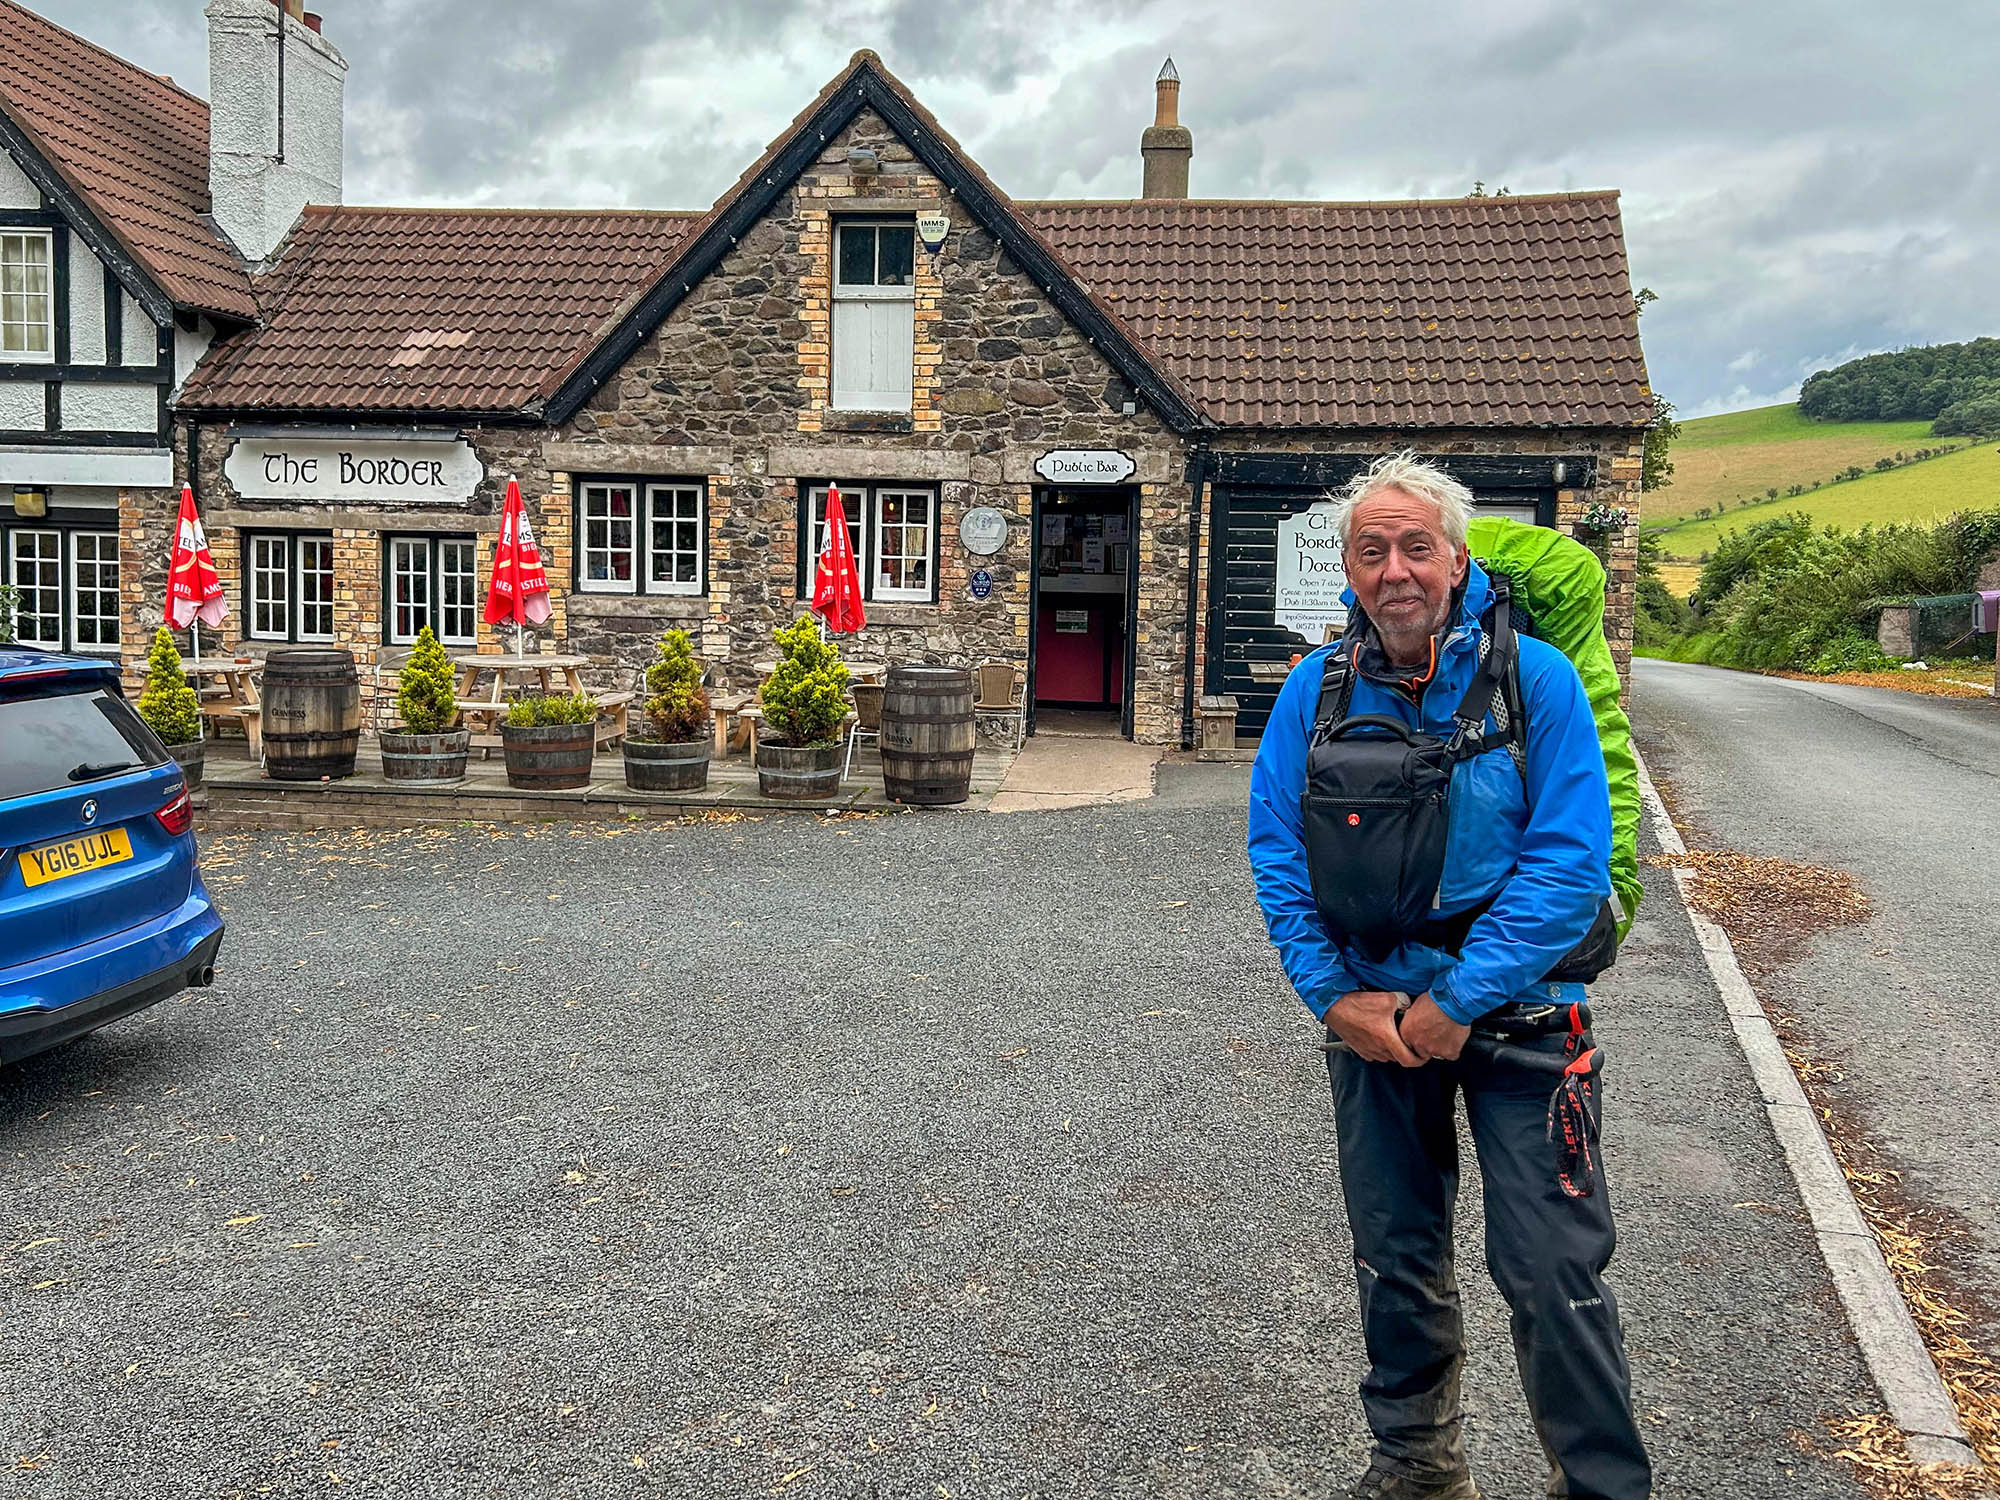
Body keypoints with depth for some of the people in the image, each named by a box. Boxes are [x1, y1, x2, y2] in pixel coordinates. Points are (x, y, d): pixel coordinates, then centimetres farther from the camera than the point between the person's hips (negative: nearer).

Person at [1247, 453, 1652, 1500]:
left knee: (1551, 1271, -3)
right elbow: (1276, 852, 1)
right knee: (1395, 1257, 16)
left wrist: (1458, 1002, -18)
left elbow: (1570, 862, -15)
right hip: (1370, 1018, 4)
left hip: (1515, 1015, -3)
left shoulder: (1534, 679, -10)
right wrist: (1334, 995, -8)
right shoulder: (1316, 690, -1)